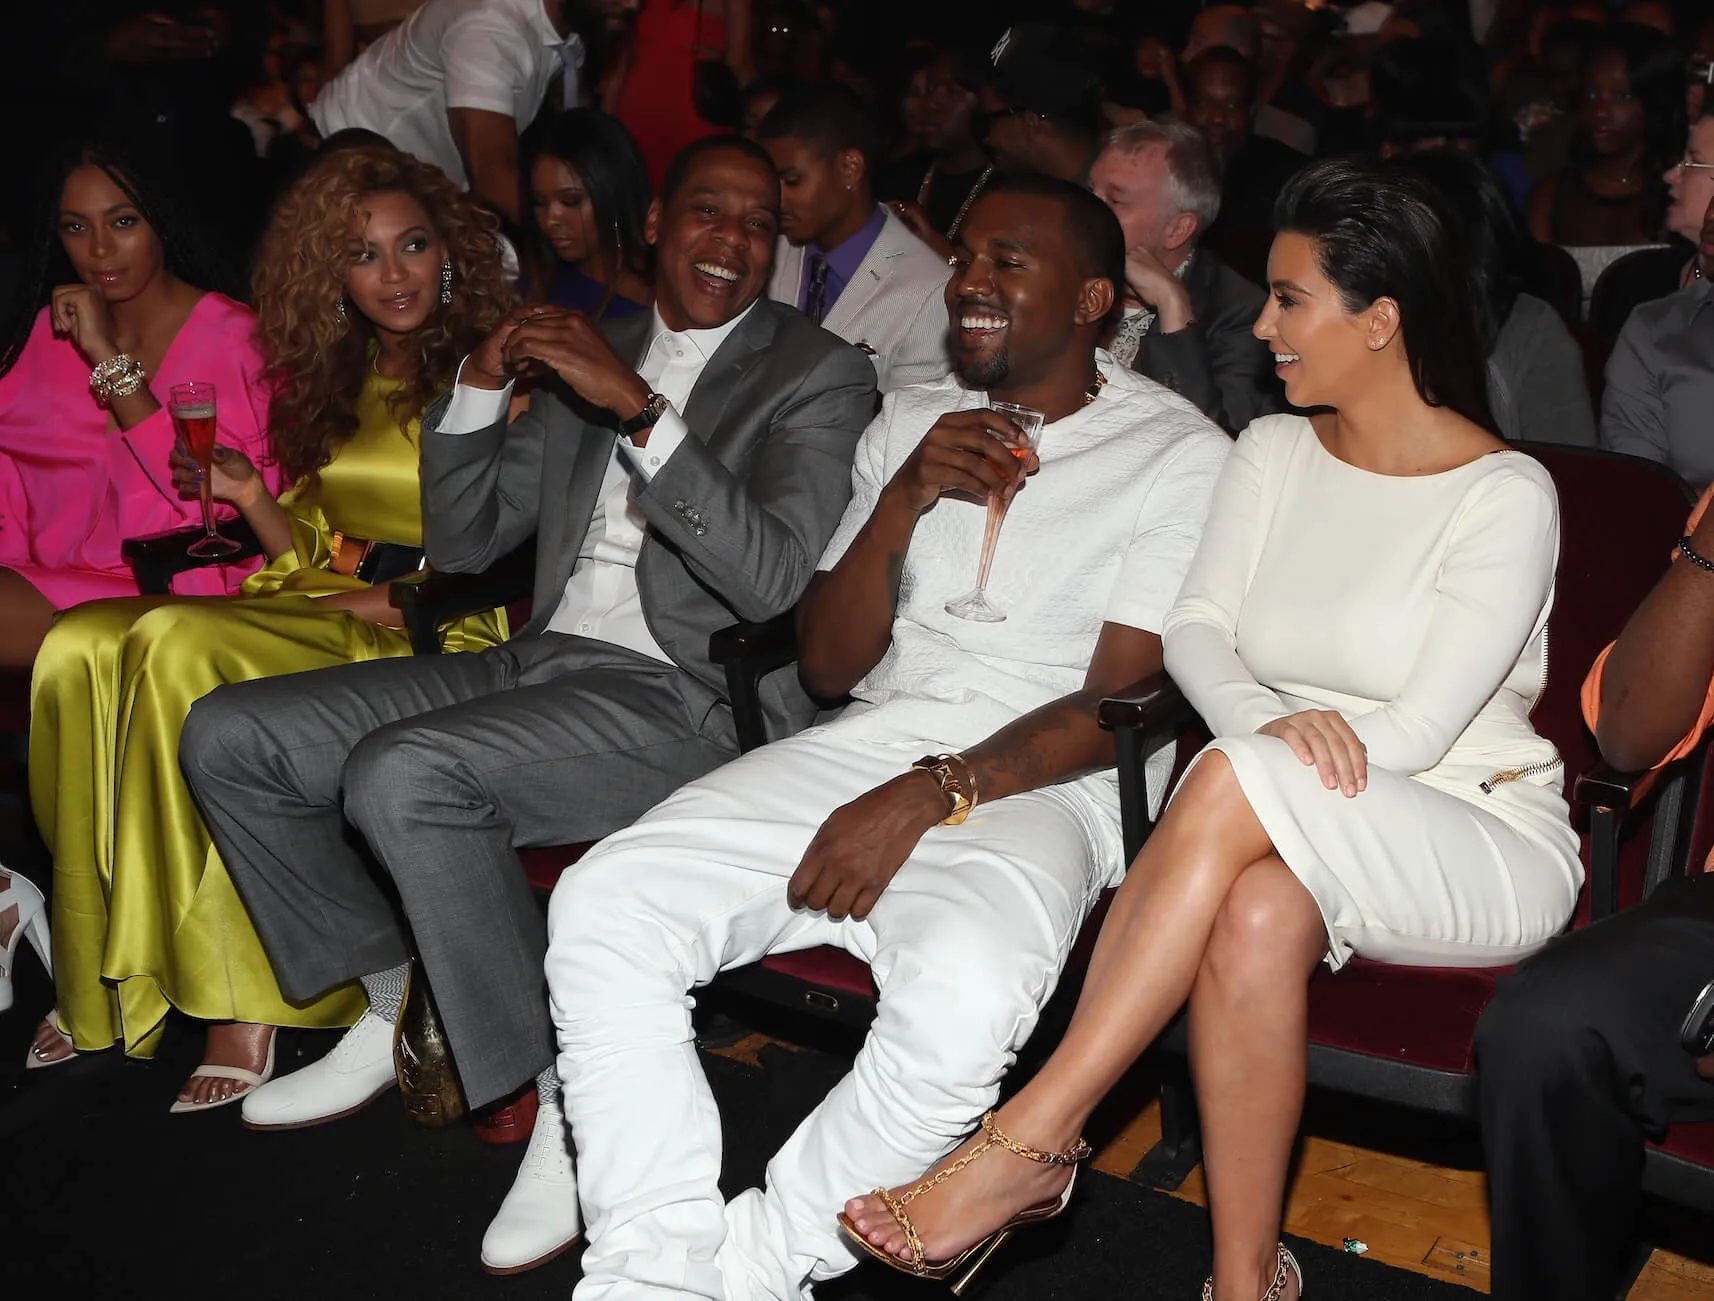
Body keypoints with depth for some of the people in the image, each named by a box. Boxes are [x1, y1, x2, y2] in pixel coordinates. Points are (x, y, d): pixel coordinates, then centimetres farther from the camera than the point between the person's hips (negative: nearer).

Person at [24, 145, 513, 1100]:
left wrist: (384, 598, -12)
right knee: (80, 647, -18)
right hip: (309, 622, 7)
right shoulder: (337, 384, 21)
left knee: (176, 643, -30)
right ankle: (105, 979, -15)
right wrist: (253, 498, 2)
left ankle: (240, 1000, -25)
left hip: (427, 641, -6)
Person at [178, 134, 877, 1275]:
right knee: (229, 737, 0)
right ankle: (392, 1018, 13)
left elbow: (772, 578, -17)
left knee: (402, 775, -31)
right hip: (543, 663, 7)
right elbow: (464, 542, 16)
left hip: (686, 699, -7)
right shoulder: (591, 353, 18)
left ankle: (569, 1095, -15)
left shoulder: (820, 375, 0)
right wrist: (482, 385, 0)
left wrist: (640, 407, -22)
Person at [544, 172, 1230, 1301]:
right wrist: (903, 502, -4)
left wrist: (929, 796, -19)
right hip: (868, 741, 5)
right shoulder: (911, 420, 18)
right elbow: (829, 666, 13)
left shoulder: (1182, 456, 2)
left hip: (1035, 784, -5)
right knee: (602, 906, -19)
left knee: (965, 994, -37)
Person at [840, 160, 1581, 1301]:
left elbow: (1418, 732, -15)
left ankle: (1027, 1142, -31)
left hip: (1486, 844, -4)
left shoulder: (1505, 495, -9)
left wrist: (1260, 756, -18)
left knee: (1236, 782, -34)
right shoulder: (1274, 452, 9)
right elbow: (1195, 631, -3)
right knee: (1256, 914, -35)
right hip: (1291, 838, 4)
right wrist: (1272, 725, -24)